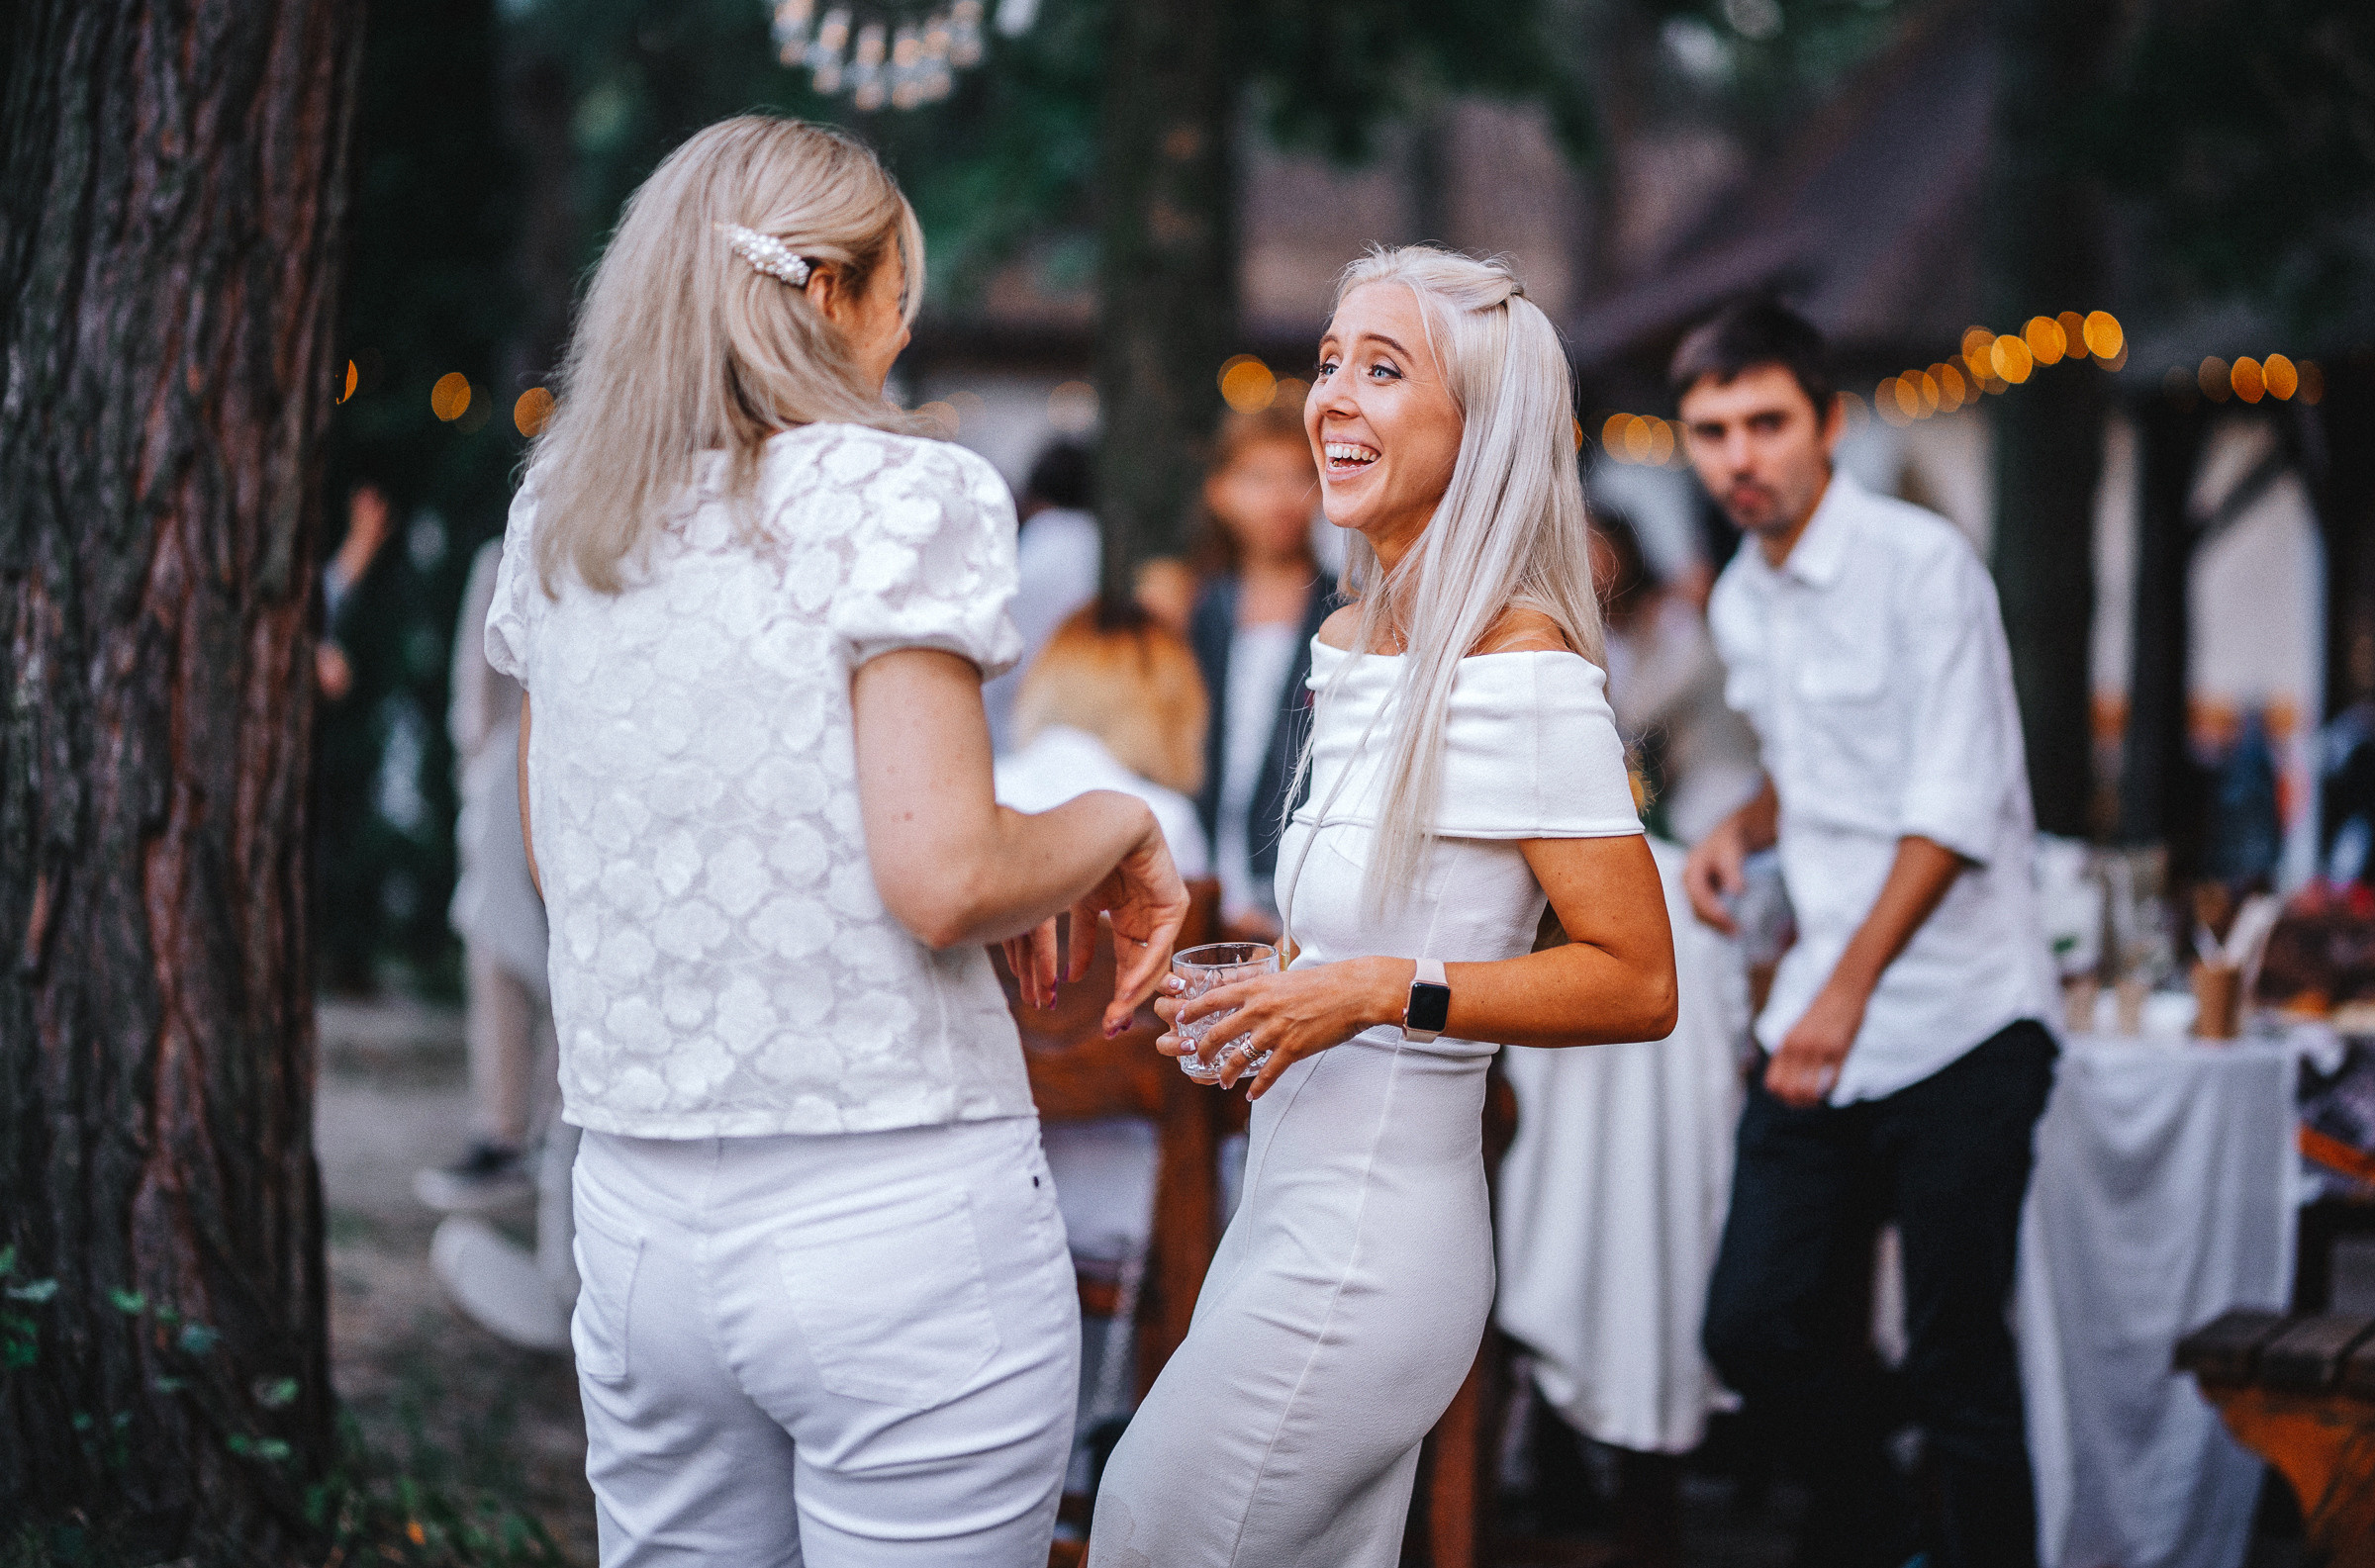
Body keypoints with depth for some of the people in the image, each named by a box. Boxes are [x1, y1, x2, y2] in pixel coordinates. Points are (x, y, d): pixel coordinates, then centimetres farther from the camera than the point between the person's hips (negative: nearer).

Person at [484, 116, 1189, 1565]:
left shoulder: (557, 519, 9)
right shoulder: (900, 491, -10)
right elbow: (942, 879, -18)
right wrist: (1117, 825, 2)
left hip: (639, 1217, 6)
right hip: (896, 1215, -6)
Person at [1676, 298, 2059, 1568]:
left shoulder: (1922, 561, -10)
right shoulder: (1738, 603, 13)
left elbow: (1954, 807, -16)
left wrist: (1850, 989, -23)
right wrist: (1744, 826, 7)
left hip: (1959, 1026, -7)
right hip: (1817, 1030, 7)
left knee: (1956, 1362, -4)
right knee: (1755, 1325, 5)